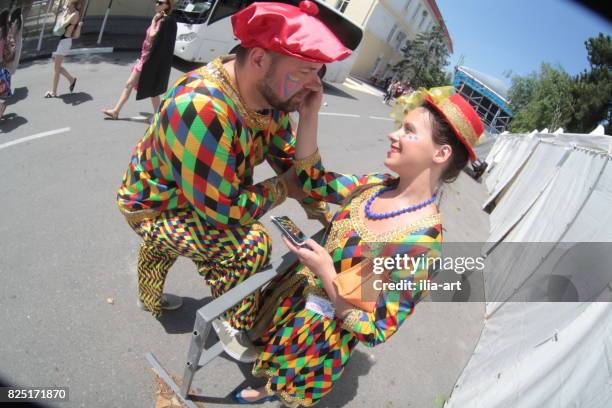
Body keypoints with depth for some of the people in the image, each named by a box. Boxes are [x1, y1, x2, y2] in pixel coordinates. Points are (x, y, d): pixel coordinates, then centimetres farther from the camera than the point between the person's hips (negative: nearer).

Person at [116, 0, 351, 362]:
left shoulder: (270, 95, -18)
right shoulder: (204, 109, -42)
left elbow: (288, 157, -8)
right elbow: (223, 210, -37)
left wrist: (313, 203, -17)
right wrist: (283, 188, -24)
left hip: (197, 197, 8)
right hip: (154, 206, -8)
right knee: (251, 244, -23)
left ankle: (152, 300, 67)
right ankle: (232, 323, 7)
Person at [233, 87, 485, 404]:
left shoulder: (422, 242, -32)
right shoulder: (374, 185, -13)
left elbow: (375, 332, -26)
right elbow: (310, 178, -5)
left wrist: (327, 275, -32)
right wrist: (309, 113, -16)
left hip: (327, 332, -5)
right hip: (298, 293, 6)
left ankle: (271, 391, 61)